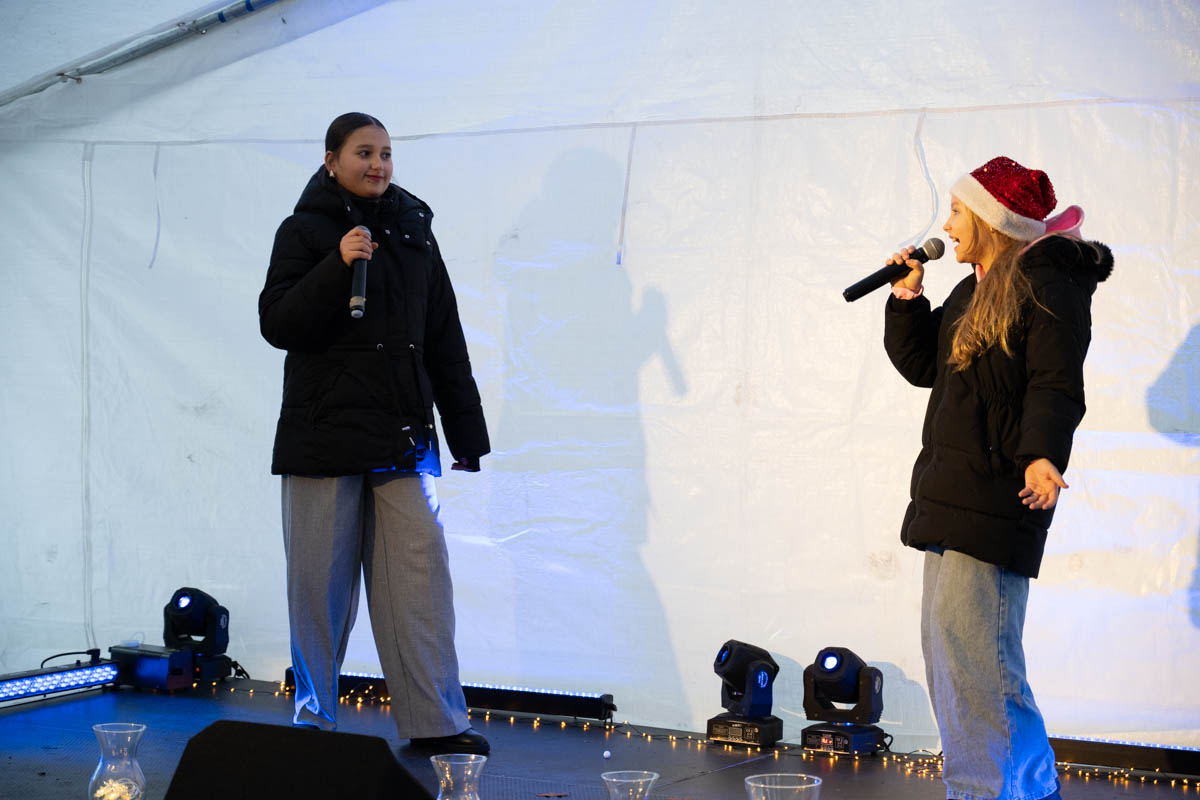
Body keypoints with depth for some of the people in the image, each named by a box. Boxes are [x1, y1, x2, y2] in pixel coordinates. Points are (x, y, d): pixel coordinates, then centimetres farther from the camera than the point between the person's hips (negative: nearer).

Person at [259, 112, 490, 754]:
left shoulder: (413, 231, 15)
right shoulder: (304, 231, 2)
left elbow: (445, 341, 17)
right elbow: (277, 323, -9)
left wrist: (467, 435, 15)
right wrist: (337, 265, -21)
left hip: (405, 437, 3)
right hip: (324, 432, -3)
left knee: (420, 574, -4)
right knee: (321, 579, 2)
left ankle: (435, 721, -1)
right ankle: (314, 719, 16)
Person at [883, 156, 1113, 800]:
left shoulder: (1047, 283, -8)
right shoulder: (971, 292, 20)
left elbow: (1056, 383, -19)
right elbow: (922, 365, 23)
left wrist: (1043, 453, -34)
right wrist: (906, 296, 12)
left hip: (1000, 486, -10)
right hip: (953, 487, 10)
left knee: (968, 637, -15)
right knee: (945, 644, 11)